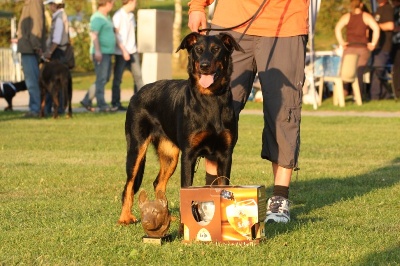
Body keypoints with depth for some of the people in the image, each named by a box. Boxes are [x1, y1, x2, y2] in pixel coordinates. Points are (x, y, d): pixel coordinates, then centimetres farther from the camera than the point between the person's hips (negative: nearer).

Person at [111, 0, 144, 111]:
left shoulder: (131, 16, 14)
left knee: (138, 75, 0)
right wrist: (124, 50, -17)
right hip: (121, 52, -7)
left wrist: (135, 49, 14)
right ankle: (115, 103, 5)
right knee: (117, 79, 0)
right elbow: (116, 34, -13)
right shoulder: (118, 16, -9)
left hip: (132, 51, 7)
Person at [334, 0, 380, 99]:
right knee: (359, 73, 1)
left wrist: (341, 42, -5)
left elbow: (337, 28, -10)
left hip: (349, 48, 0)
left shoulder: (346, 16, 5)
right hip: (363, 49, 0)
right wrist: (373, 43, -4)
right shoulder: (366, 16, 2)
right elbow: (376, 28, -10)